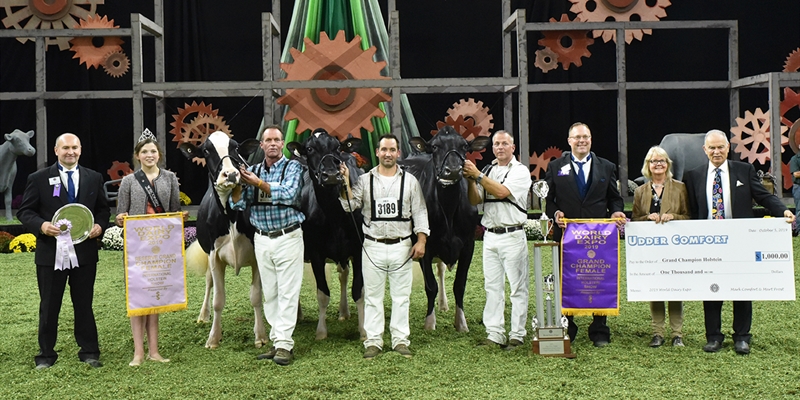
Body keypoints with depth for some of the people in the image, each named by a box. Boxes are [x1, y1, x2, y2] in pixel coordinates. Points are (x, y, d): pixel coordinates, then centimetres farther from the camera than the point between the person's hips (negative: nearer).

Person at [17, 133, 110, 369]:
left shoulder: (94, 178, 8)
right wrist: (41, 225, -19)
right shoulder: (39, 179, 0)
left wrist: (100, 226, -8)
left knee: (84, 304, 10)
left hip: (85, 251, 2)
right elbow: (25, 211, 0)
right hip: (51, 252, -2)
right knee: (49, 305, 7)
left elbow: (103, 209, 12)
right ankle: (46, 354, 19)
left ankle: (89, 352, 19)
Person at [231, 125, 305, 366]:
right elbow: (238, 204, 4)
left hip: (288, 237, -5)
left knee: (287, 293, -5)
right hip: (262, 240, 5)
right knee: (269, 294, 8)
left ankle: (284, 344, -6)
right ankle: (277, 342, 15)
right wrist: (237, 184, -16)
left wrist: (258, 183, -28)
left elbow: (289, 194, -20)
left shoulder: (293, 167, -2)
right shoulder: (252, 171, 10)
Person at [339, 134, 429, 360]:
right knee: (372, 296, 5)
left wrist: (421, 241, -6)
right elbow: (349, 206, -6)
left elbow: (419, 213, 4)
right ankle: (373, 341, 12)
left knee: (401, 296, 6)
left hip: (402, 247, 0)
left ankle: (401, 340, 14)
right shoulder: (364, 180, 5)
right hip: (373, 246, 0)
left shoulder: (410, 181, 6)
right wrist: (345, 183, -18)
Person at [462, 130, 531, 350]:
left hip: (513, 235, -5)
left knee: (517, 287, -2)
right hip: (490, 235, 6)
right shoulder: (487, 171, 15)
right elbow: (474, 201, 10)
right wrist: (470, 180, -6)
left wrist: (477, 175, -14)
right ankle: (494, 334, 9)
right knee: (492, 286, 5)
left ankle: (517, 335, 2)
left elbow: (501, 191, -17)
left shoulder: (520, 171, -2)